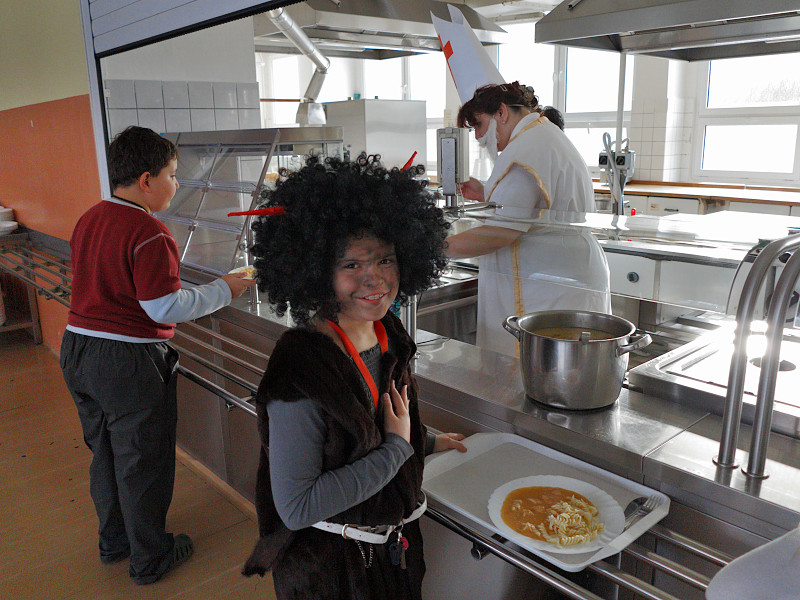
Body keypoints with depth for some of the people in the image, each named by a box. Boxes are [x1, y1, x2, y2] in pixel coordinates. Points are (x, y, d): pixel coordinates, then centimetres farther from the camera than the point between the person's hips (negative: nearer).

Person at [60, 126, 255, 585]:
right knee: (142, 463, 9)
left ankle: (114, 542, 42)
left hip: (78, 346, 9)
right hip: (129, 362, -8)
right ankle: (150, 559, 28)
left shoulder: (89, 220, 6)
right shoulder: (149, 233, -21)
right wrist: (224, 289, -13)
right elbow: (165, 308, -23)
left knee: (105, 453, 23)